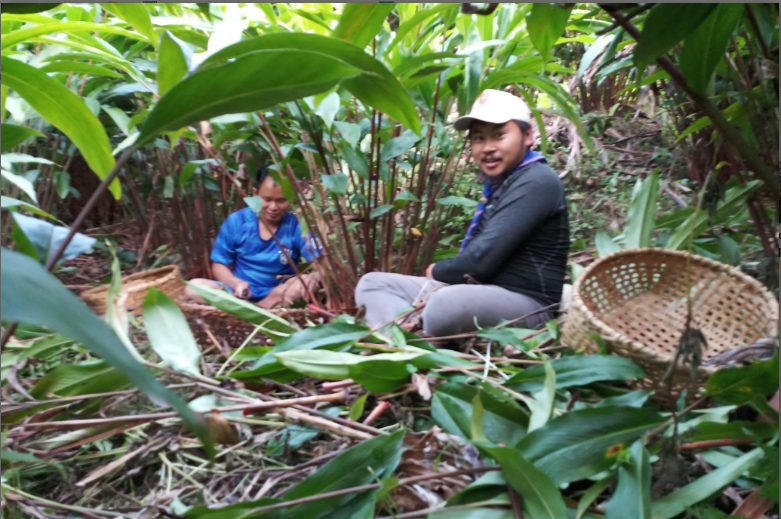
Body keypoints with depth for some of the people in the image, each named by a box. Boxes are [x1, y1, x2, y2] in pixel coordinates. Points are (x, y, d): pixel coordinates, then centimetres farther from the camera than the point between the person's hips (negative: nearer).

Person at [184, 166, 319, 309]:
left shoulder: (297, 225, -7)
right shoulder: (236, 221, -2)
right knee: (193, 287, -23)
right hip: (240, 292, 2)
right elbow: (219, 265, 3)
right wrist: (236, 283, -20)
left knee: (309, 283, -32)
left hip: (280, 294, -1)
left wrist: (315, 275, -42)